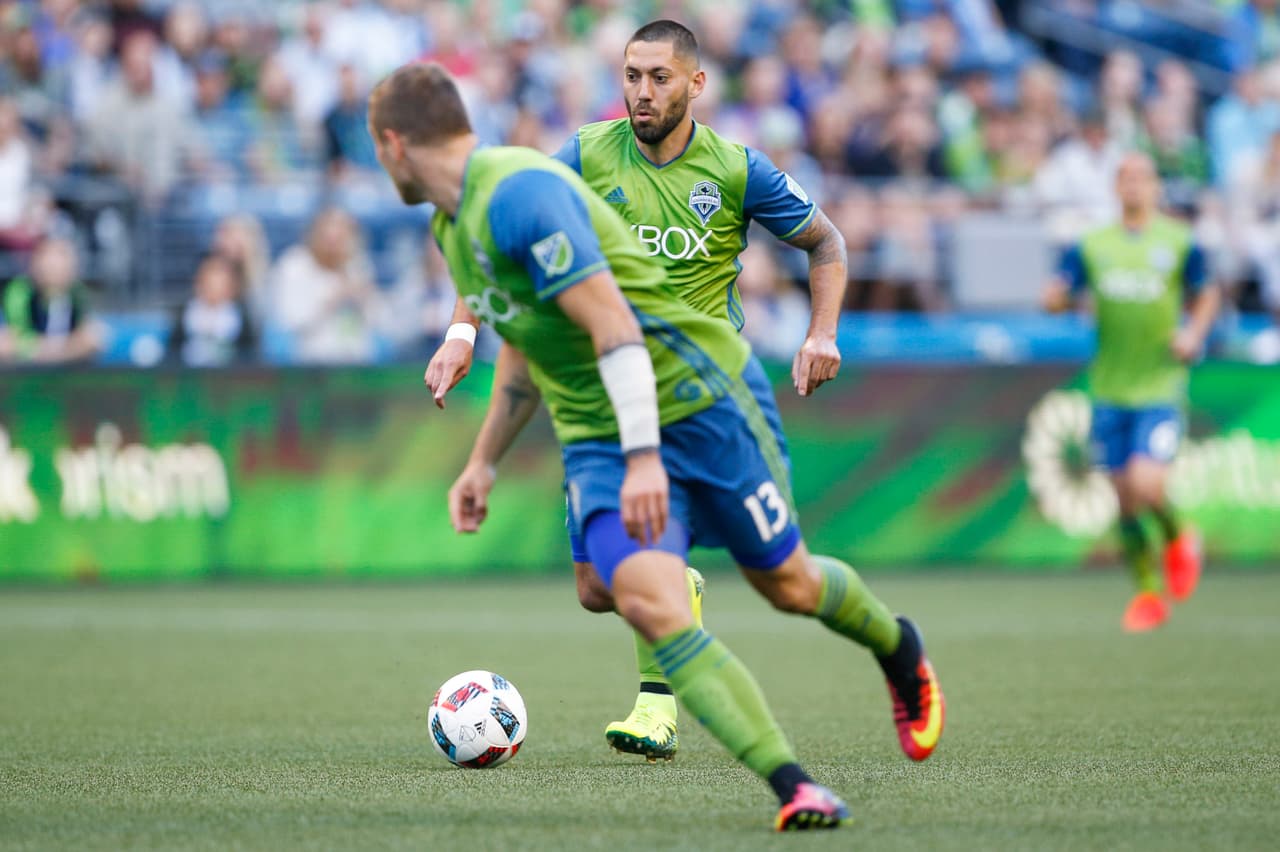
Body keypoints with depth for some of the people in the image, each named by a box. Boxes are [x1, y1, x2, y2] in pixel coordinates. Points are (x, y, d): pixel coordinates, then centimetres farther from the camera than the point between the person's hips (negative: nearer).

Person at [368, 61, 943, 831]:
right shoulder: (454, 223, 9)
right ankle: (793, 786, -21)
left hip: (695, 398, -7)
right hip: (595, 440, 7)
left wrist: (645, 456, -33)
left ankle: (900, 648, 44)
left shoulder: (519, 192, -22)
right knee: (648, 600, -19)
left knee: (790, 585, 10)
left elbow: (612, 321, -28)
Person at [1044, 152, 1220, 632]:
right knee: (1124, 499, 5)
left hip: (1161, 388, -3)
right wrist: (1058, 297, -18)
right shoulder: (1093, 246, 5)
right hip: (1110, 390, 3)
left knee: (1147, 485, -19)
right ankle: (1148, 591, 22)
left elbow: (1206, 295, 13)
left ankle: (1176, 536, 14)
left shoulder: (1179, 242, 0)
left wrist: (1194, 334, -5)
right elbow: (1057, 298, 5)